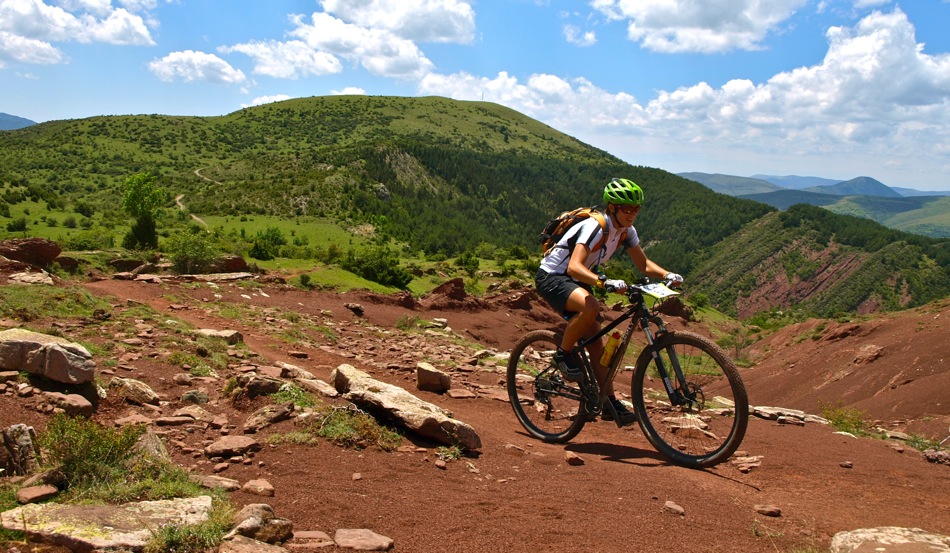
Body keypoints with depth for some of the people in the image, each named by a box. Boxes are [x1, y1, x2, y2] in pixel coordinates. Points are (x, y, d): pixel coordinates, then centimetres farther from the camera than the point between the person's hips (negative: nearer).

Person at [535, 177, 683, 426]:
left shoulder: (626, 231, -3)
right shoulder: (595, 227, -28)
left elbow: (644, 264, 4)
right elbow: (574, 267, -40)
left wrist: (667, 275, -15)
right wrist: (605, 282, -54)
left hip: (576, 282, 8)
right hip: (551, 277, -8)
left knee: (596, 343, 2)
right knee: (591, 306, -37)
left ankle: (610, 403, 9)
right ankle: (564, 353, -13)